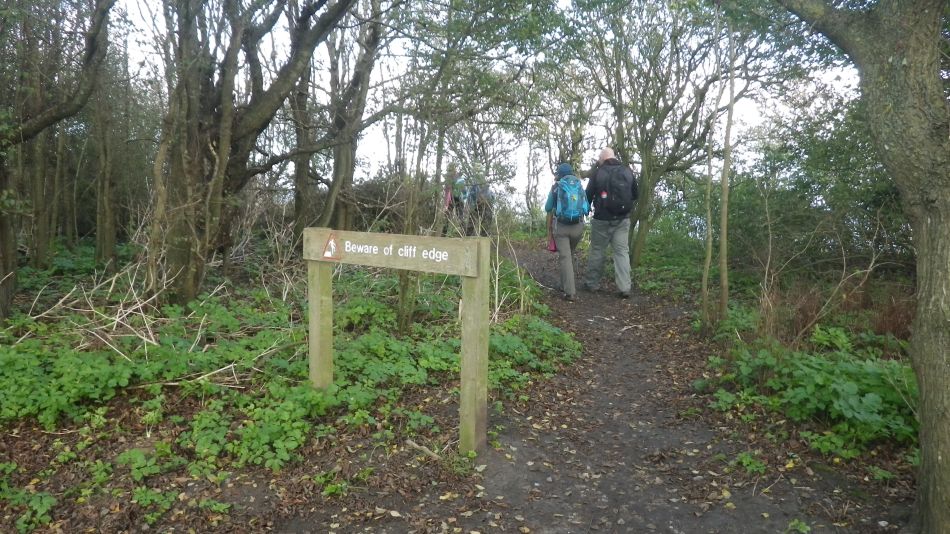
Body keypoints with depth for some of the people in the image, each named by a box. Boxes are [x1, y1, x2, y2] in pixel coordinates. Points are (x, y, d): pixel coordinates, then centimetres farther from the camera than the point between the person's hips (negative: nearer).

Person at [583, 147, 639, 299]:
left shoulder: (598, 172, -8)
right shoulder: (628, 171, 3)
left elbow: (588, 195, -1)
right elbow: (635, 195, 13)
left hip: (602, 219, -3)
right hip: (622, 219, 3)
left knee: (597, 251, 9)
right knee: (622, 251, 4)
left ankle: (591, 283, 17)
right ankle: (624, 288, -2)